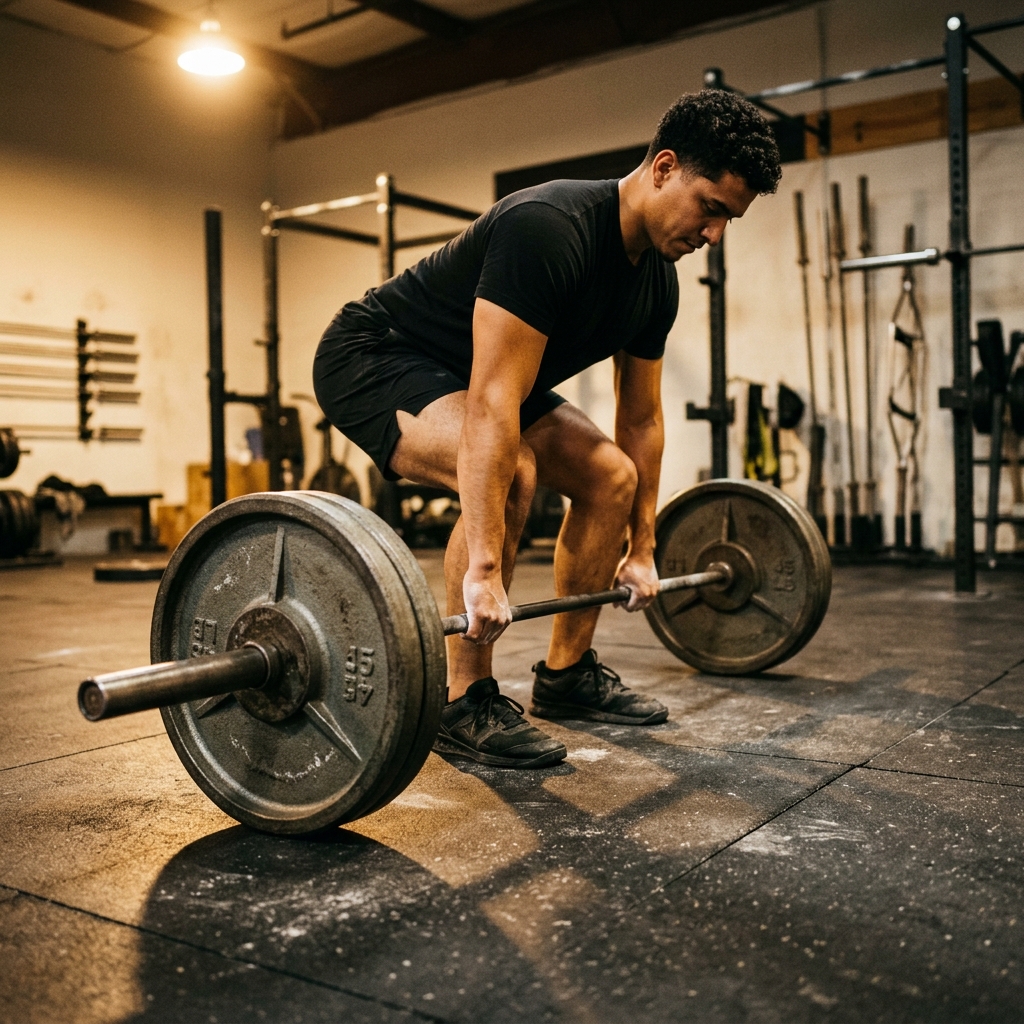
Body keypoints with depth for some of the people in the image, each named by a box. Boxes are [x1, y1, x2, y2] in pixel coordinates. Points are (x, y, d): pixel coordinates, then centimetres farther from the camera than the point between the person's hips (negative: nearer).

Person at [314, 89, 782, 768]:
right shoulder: (547, 230, -33)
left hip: (458, 372, 9)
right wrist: (484, 569, -41)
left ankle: (567, 674, 15)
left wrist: (641, 550, 9)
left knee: (611, 478, 2)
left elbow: (642, 419, 6)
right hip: (375, 359, -9)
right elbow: (492, 404, -39)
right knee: (510, 473, -34)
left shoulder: (657, 280, -4)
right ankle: (465, 704, -17)